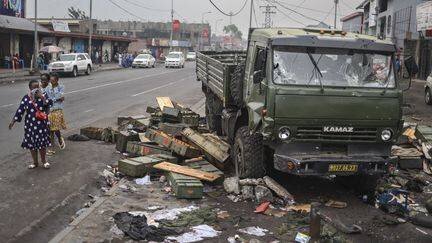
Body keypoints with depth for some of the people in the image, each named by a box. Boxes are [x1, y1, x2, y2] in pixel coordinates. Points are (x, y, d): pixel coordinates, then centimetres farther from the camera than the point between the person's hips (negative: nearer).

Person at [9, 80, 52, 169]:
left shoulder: (43, 96, -3)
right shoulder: (26, 98, -3)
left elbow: (50, 104, -17)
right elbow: (20, 110, -3)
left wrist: (42, 97, -24)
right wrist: (13, 121, -6)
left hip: (42, 124, -1)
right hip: (30, 125, 1)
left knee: (42, 143, 6)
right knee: (32, 143, 7)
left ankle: (44, 160, 24)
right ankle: (35, 162, 23)